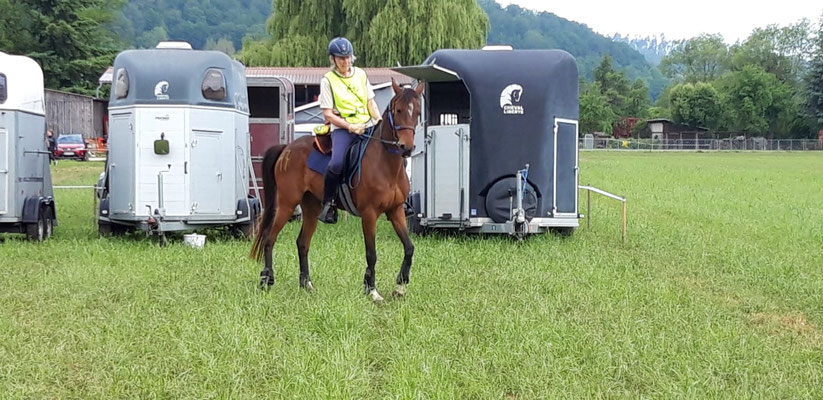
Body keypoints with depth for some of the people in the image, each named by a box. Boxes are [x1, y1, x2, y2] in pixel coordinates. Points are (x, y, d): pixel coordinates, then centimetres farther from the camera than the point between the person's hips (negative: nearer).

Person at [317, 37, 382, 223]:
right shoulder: (328, 80, 0)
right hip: (342, 129, -5)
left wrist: (380, 123, 0)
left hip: (367, 126, 5)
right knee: (337, 163, -32)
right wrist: (350, 126, -16)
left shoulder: (361, 74, 14)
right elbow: (327, 113, -5)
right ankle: (327, 203, -13)